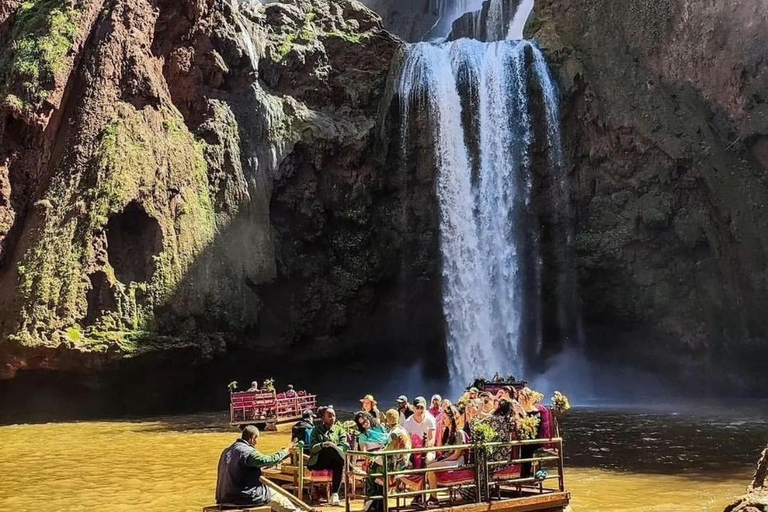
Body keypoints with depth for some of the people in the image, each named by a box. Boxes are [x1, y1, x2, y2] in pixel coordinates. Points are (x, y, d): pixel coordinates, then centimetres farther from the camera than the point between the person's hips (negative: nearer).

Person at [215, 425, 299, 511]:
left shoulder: (227, 451, 9)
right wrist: (286, 450, -6)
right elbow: (270, 460, -19)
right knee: (280, 499, 5)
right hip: (244, 497, -9)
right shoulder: (247, 452, -20)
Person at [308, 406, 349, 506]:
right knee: (328, 449, -35)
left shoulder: (339, 430, 19)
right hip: (318, 461, -1)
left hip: (334, 461, 2)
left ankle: (334, 494, -35)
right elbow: (312, 448, -1)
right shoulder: (316, 430, 14)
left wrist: (335, 447, -20)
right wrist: (322, 445, -23)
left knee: (338, 464, -36)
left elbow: (345, 446, 2)